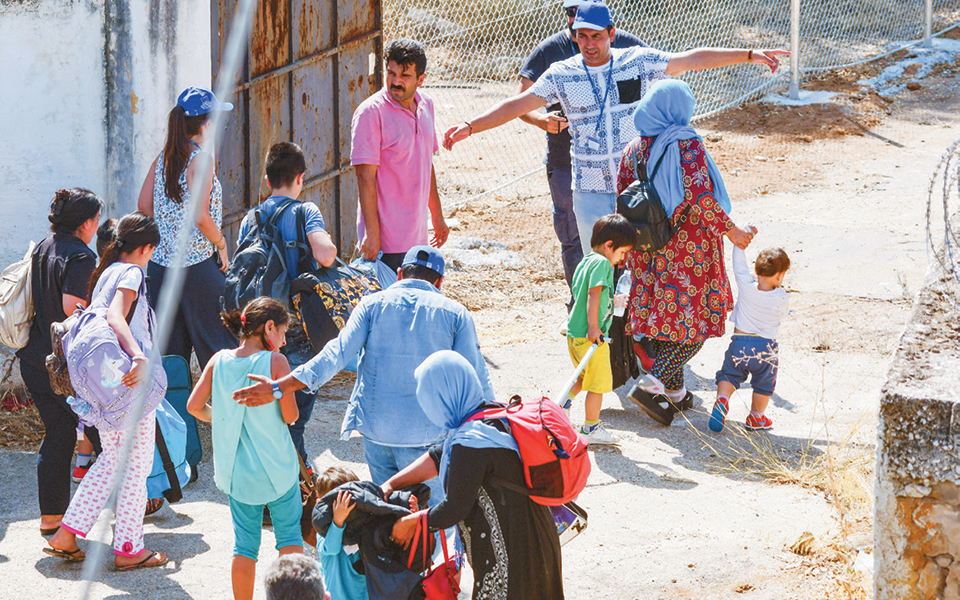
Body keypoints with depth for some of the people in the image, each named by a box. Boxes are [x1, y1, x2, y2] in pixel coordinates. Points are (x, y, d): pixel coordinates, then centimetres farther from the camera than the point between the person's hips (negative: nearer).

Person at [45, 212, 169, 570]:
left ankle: (67, 534, 12)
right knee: (137, 463, 1)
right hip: (130, 380, -9)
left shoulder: (106, 272, 16)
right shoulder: (130, 273, -11)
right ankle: (128, 549, 6)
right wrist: (139, 356, -41)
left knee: (112, 458, 18)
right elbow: (116, 317, -27)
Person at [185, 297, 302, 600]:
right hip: (277, 466, -3)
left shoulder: (220, 360, -2)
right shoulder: (275, 361, -13)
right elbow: (290, 415, -13)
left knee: (245, 544, 11)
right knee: (289, 535, 12)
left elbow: (194, 406, -1)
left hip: (237, 469, 3)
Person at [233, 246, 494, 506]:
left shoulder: (372, 304, 2)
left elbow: (337, 354, -8)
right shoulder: (455, 314, 0)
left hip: (375, 426, 2)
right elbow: (475, 377, 1)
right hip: (425, 433, -2)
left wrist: (278, 387, -10)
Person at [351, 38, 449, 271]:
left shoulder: (425, 105, 8)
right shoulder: (371, 112, -15)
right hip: (386, 238, -7)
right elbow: (366, 177, -17)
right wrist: (372, 233, -20)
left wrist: (437, 216, 24)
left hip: (417, 236, 7)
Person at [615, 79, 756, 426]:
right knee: (697, 318, 1)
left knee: (662, 315, 16)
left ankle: (674, 391, 20)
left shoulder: (634, 149, 3)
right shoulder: (687, 145, -14)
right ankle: (653, 384, -12)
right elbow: (701, 197, -22)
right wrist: (730, 231, -13)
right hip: (687, 248, -6)